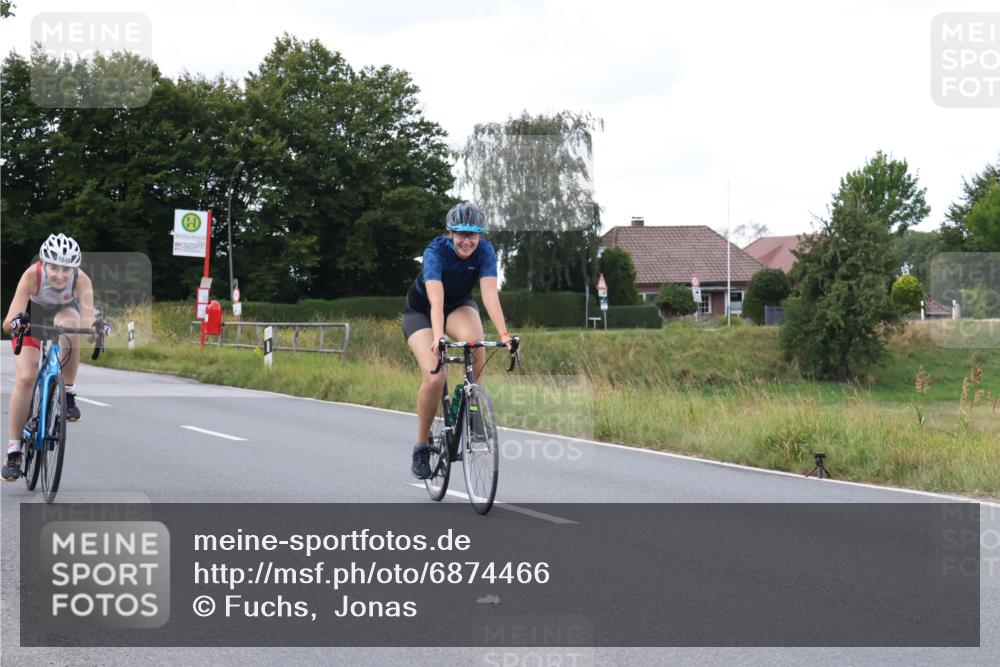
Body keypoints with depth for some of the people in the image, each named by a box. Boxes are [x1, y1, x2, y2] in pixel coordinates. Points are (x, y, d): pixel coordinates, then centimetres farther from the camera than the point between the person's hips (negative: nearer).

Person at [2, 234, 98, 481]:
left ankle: (68, 395, -20)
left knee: (68, 322, -37)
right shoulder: (32, 275, -34)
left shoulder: (81, 281, -32)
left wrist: (95, 326, -66)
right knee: (26, 377, -22)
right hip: (30, 325, -1)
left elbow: (87, 316, -44)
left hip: (63, 316, 1)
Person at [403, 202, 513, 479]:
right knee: (434, 378, -23)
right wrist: (438, 338, -58)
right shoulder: (436, 251, -31)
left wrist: (504, 334, -46)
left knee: (474, 339, -35)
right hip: (421, 311, -2)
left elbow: (490, 294, -32)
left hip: (459, 306, 2)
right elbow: (436, 301, -42)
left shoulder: (484, 251, -22)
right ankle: (421, 446, -4)